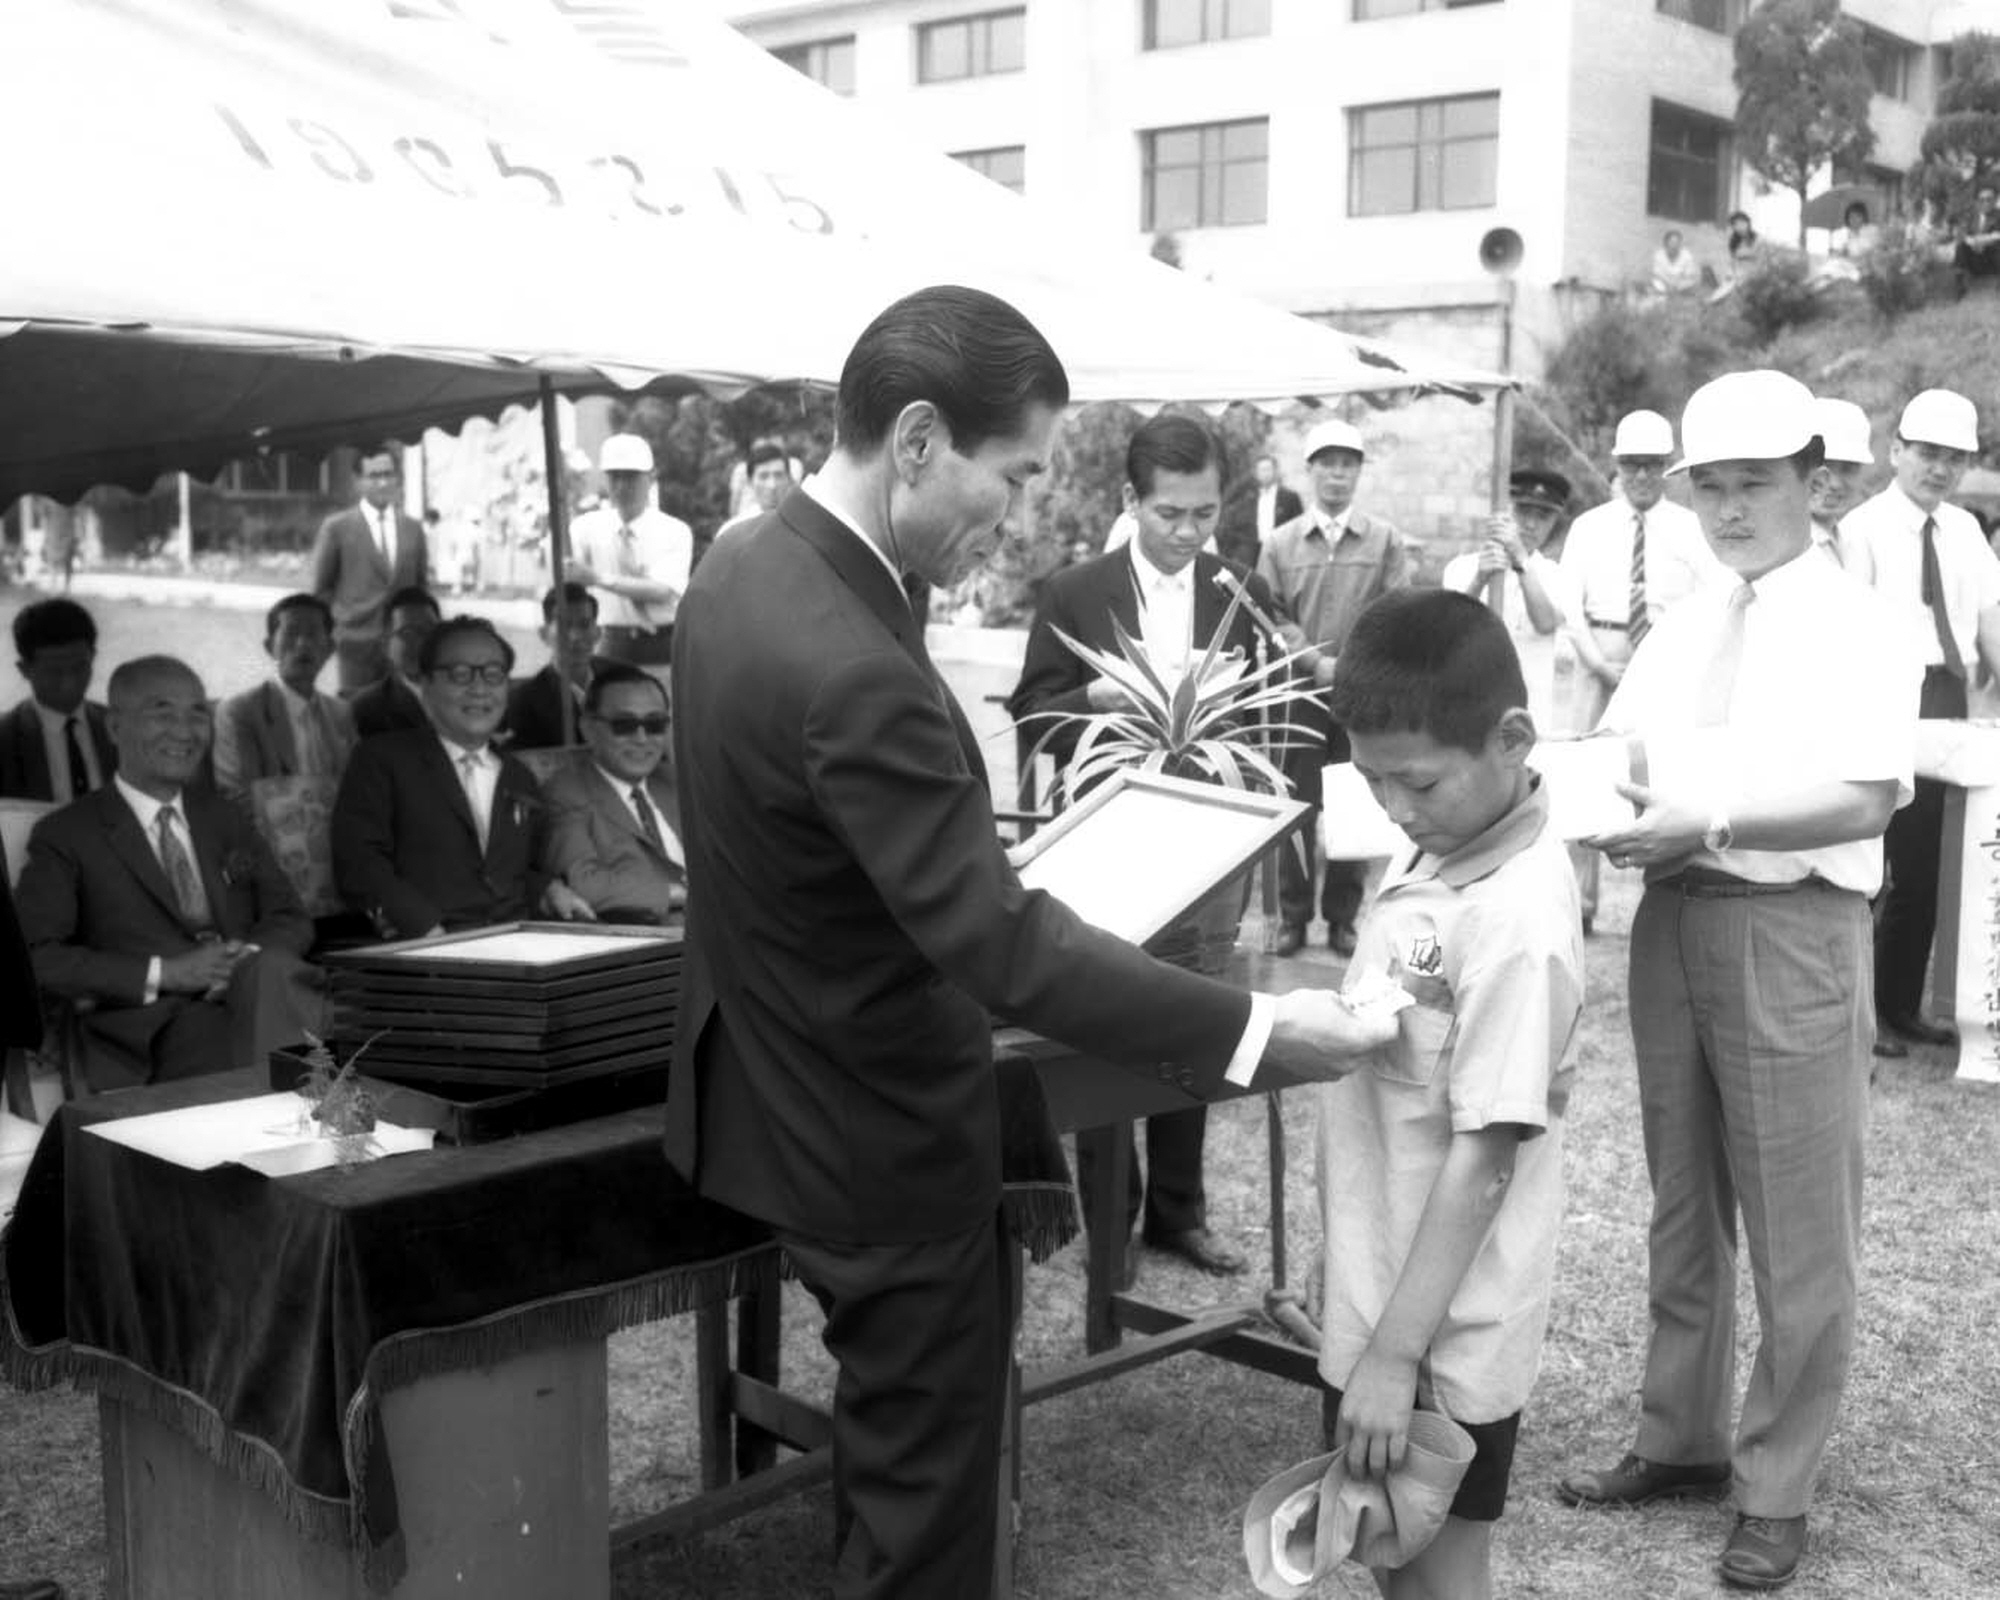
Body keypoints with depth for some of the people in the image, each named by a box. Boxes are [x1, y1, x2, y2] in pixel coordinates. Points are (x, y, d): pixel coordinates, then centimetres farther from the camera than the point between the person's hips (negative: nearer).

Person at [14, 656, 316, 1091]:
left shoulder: (224, 819, 24)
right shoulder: (66, 835, 8)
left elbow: (290, 920, 20)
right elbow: (35, 956, -2)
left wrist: (251, 960, -5)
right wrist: (162, 974, -12)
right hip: (154, 1031, -5)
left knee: (271, 969, -32)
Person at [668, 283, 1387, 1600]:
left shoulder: (746, 568, -2)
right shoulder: (854, 669, -33)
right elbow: (998, 944, -32)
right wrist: (1255, 1027, -29)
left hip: (775, 1090, 10)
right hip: (879, 1134, -9)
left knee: (891, 1429, 27)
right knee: (927, 1484, 9)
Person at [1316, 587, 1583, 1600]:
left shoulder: (1515, 920, -24)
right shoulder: (1438, 852, 1)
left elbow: (1484, 1159, -23)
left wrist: (1394, 1356, -21)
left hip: (1440, 1336, -8)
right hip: (1377, 1299, 8)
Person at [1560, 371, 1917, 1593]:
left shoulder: (1856, 627, -7)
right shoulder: (1679, 632, 12)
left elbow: (1864, 800, -17)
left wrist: (1706, 822, -27)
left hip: (1793, 931, -6)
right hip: (1674, 920, 6)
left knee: (1797, 1226, 3)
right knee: (1684, 1205, 16)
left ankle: (1778, 1490, 16)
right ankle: (1683, 1439, 31)